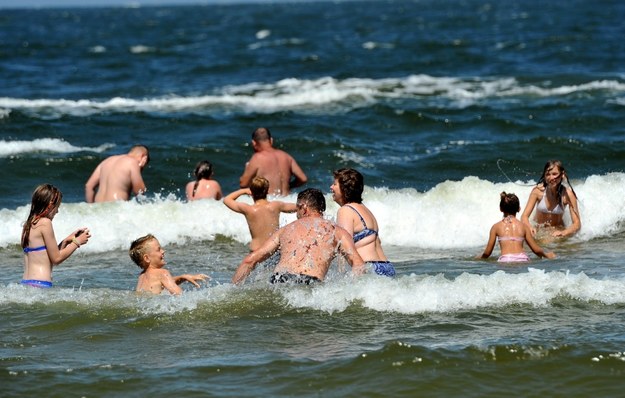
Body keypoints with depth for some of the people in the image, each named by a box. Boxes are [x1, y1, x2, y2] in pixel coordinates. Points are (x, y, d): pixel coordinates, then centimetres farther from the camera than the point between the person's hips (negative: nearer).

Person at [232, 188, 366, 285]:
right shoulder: (337, 231, 23)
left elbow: (250, 260, 24)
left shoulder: (285, 230, 28)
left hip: (279, 280, 2)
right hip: (310, 283, -2)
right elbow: (358, 265, 5)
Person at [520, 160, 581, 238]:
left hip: (557, 231, -2)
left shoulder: (567, 194, -16)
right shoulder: (538, 190, -14)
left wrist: (563, 233, -38)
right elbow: (524, 216, -11)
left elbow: (577, 224, -17)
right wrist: (530, 227, -35)